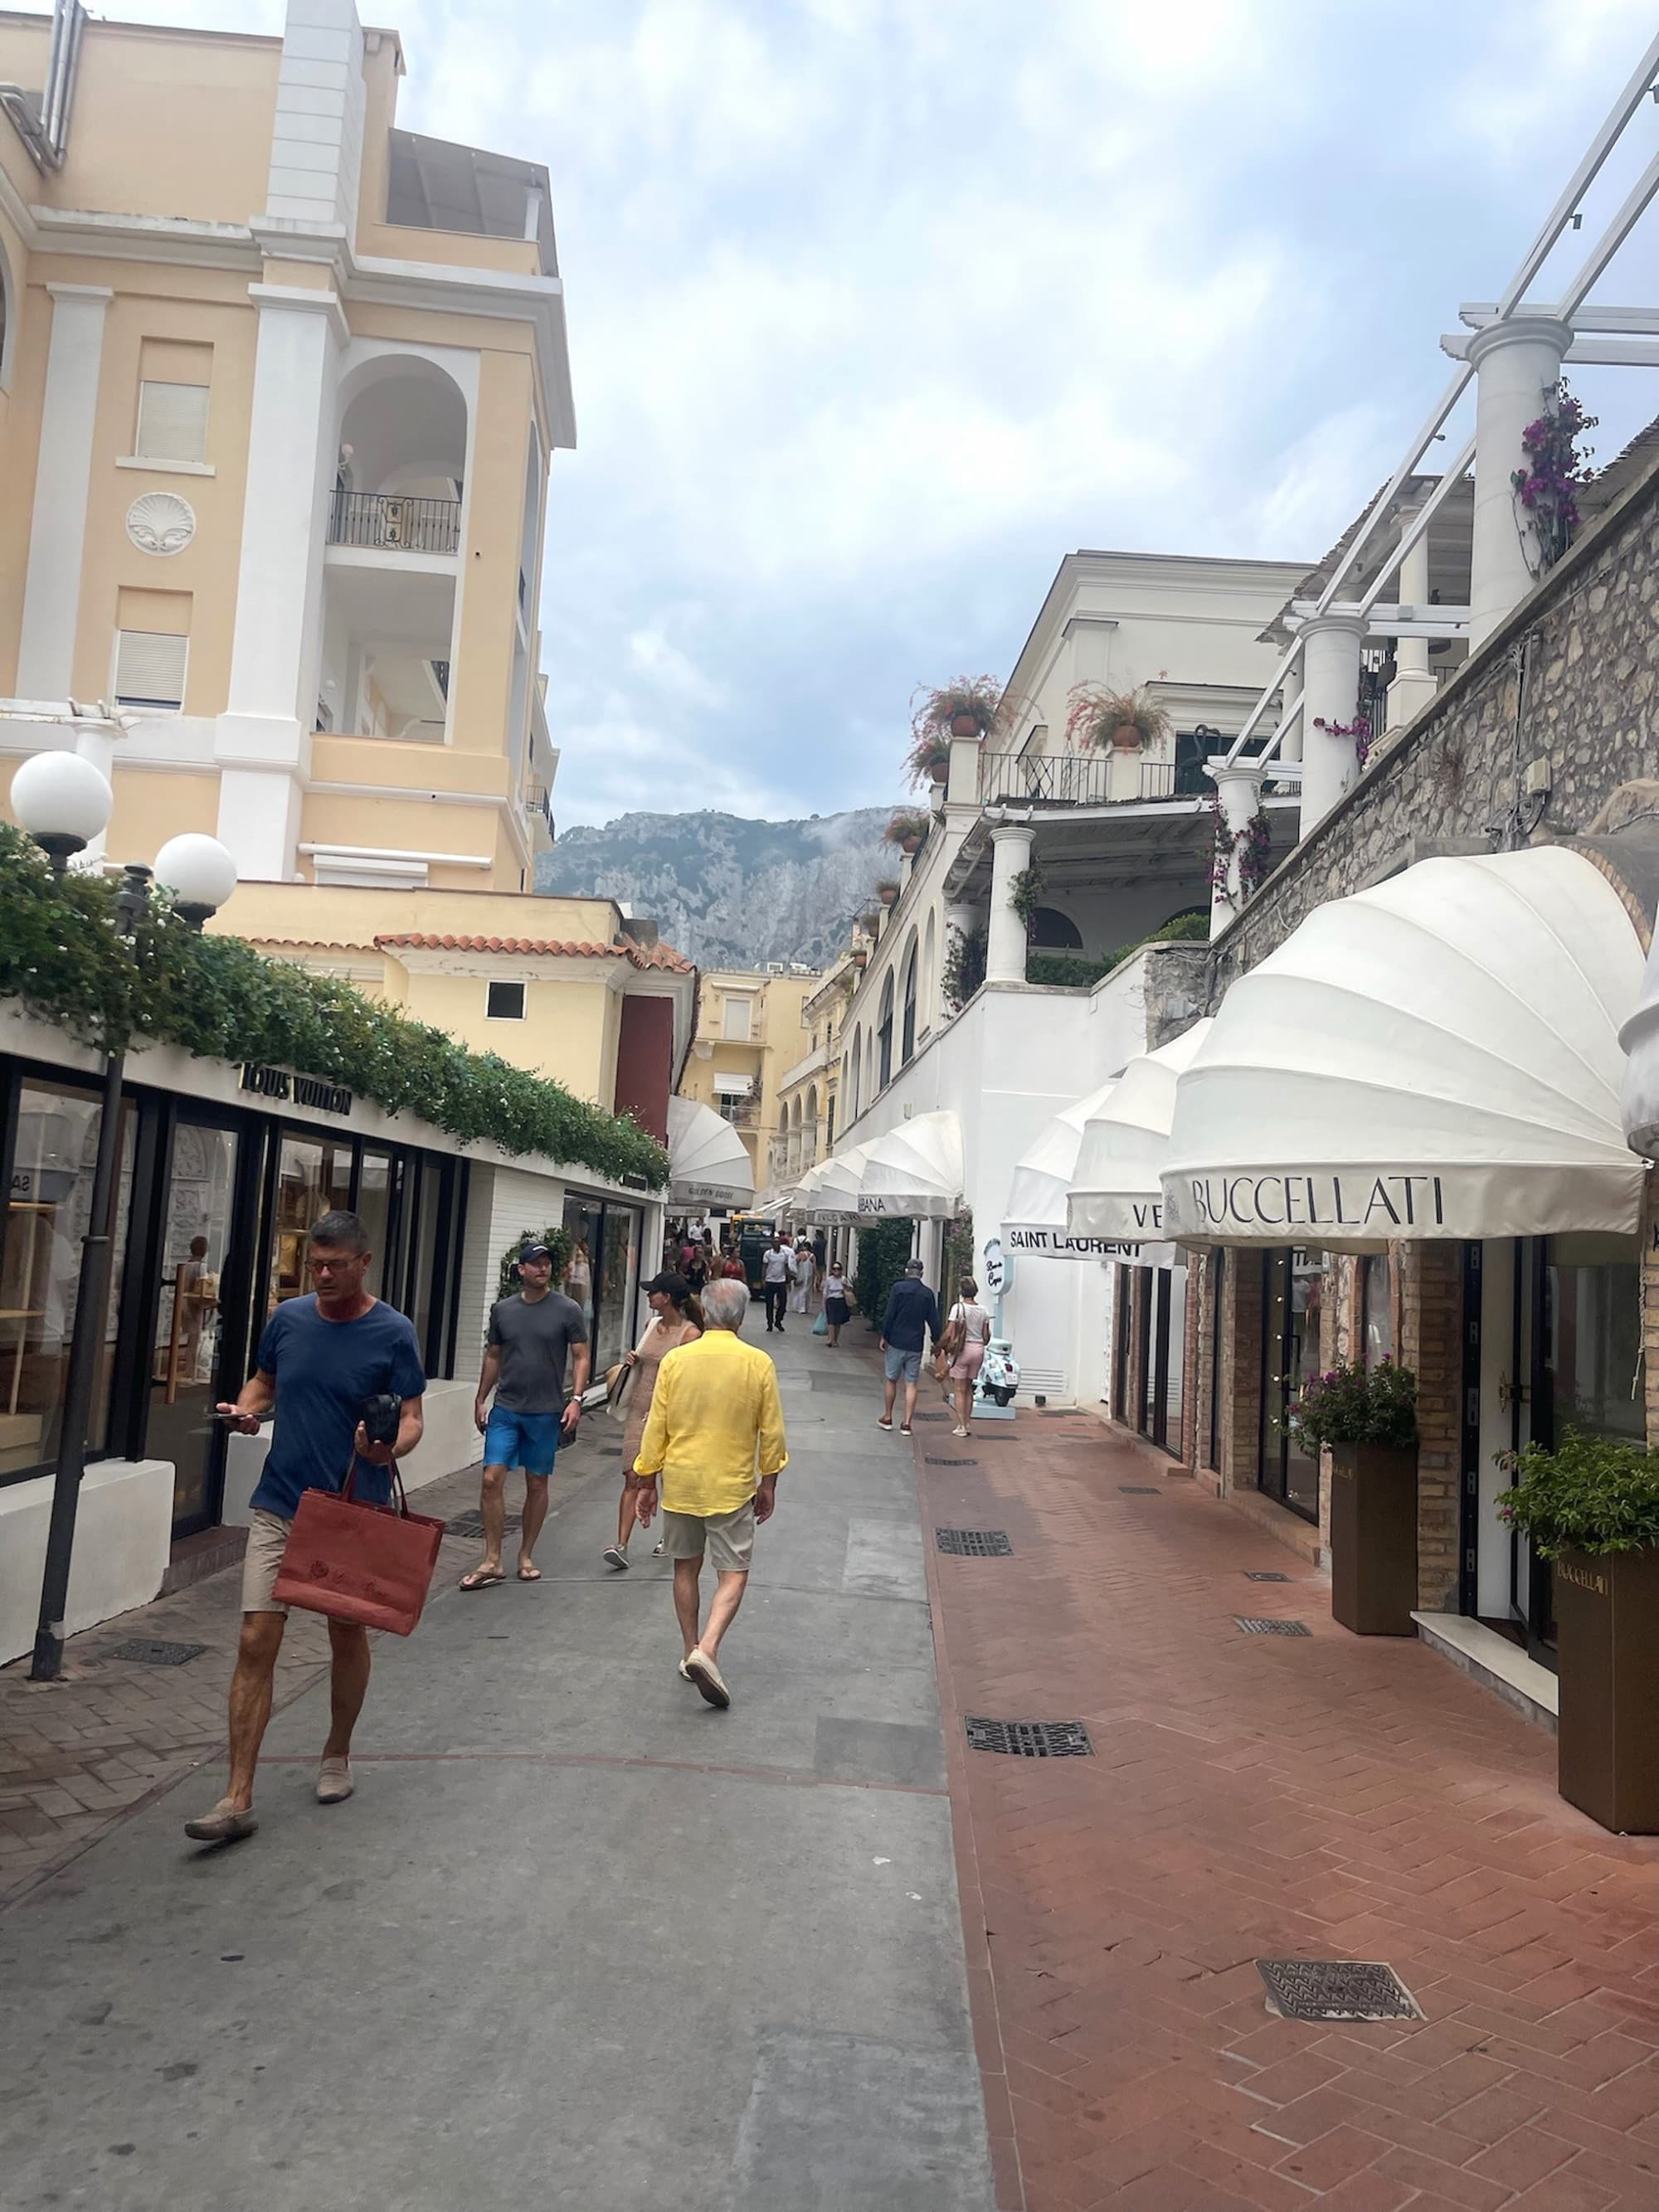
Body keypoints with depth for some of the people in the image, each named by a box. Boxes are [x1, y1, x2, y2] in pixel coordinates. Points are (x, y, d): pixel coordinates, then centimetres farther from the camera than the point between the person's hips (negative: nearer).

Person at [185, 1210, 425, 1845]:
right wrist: (245, 1409, -9)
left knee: (348, 1634, 14)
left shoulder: (392, 1333, -11)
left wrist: (390, 1450, -33)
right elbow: (262, 1381, 14)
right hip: (279, 1504, 2)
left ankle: (337, 1756, 37)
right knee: (256, 1641, -4)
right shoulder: (288, 1318, -1)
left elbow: (411, 1419, -11)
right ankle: (238, 1799, 3)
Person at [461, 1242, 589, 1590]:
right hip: (505, 1409, 2)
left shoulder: (567, 1310, -3)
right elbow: (493, 1357, 14)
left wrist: (576, 1399, -12)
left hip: (546, 1412, -2)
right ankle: (492, 1562, 4)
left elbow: (582, 1357, -2)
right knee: (492, 1480, -6)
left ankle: (526, 1557, 22)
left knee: (537, 1484, 8)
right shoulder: (502, 1310, 5)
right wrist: (481, 1399, 13)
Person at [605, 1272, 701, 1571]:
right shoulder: (653, 1325, 8)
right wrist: (632, 1361, 2)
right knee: (633, 1479, -2)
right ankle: (622, 1545, -5)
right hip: (640, 1412, 5)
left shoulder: (689, 1333, -12)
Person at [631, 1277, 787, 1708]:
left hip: (680, 1484, 2)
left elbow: (655, 1428, -2)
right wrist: (768, 1483, 10)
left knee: (686, 1568, 18)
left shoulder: (675, 1360, -6)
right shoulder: (758, 1364, -9)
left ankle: (691, 1653, 27)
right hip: (732, 1488, -2)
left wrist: (647, 1483, 8)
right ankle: (707, 1650, -13)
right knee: (733, 1574, 6)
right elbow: (772, 1433, -3)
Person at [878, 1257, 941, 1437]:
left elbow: (888, 1315, -8)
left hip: (896, 1342, -2)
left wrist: (884, 1336, 0)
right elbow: (934, 1322, 5)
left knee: (892, 1380, 12)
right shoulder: (928, 1294, 3)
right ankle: (906, 1423, 1)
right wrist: (937, 1342, 16)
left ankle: (887, 1418, 20)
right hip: (916, 1346, 2)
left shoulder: (898, 1288, -5)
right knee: (911, 1384, 4)